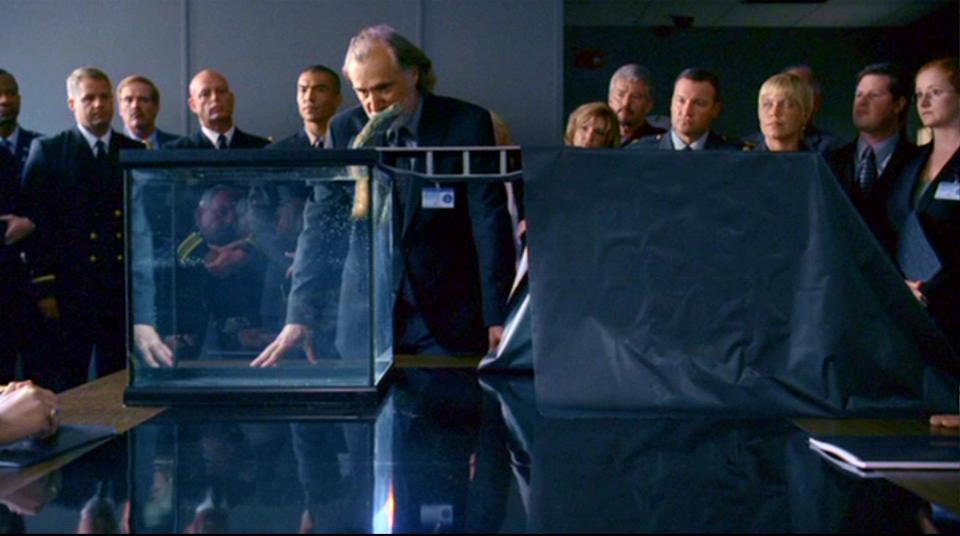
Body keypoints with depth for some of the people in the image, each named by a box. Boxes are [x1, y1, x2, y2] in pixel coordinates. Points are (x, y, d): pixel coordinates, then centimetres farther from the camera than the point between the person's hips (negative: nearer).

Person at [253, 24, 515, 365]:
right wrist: (299, 317, -11)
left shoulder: (467, 125, -6)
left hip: (449, 319, -1)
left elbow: (490, 222, -9)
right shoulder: (344, 131, 1)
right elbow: (319, 223, -2)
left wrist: (497, 317, -16)